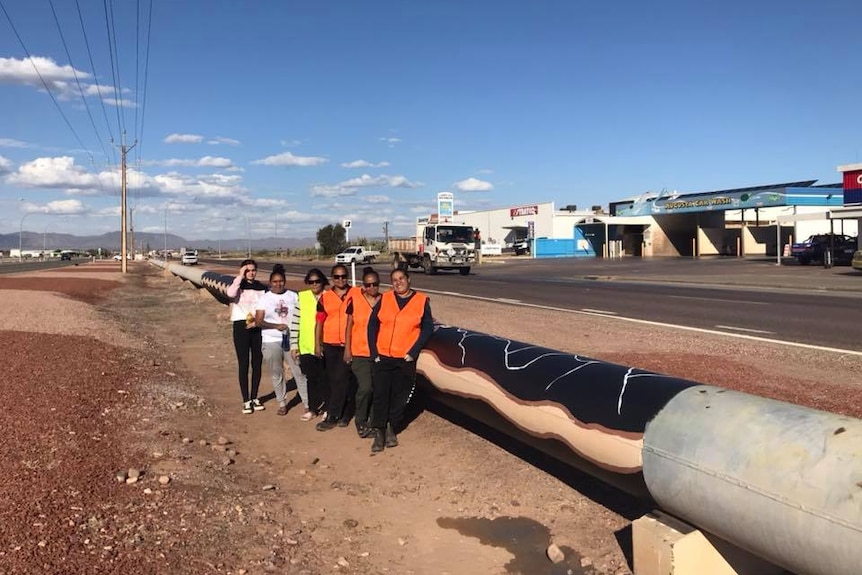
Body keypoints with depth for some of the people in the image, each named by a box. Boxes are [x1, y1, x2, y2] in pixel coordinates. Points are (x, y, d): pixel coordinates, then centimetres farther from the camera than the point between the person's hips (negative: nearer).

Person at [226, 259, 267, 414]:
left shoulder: (262, 288, 8)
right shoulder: (238, 285, 1)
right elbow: (230, 293, -24)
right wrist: (240, 276, -17)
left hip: (258, 328, 3)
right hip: (241, 327, -3)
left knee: (257, 363, 7)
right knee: (243, 364, -2)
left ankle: (254, 397, 20)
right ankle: (246, 400, 5)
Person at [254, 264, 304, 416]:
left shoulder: (293, 296, 6)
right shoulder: (264, 298, 2)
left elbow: (299, 317, 8)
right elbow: (258, 321, -5)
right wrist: (276, 326, -20)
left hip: (291, 340, 0)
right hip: (272, 341, 0)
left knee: (299, 371, -2)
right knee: (276, 374, 7)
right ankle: (282, 403, 22)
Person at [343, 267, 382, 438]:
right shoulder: (355, 299, -1)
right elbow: (349, 326, 2)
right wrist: (347, 349, -2)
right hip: (359, 353, -2)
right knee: (365, 388, -11)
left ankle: (373, 422, 21)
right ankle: (360, 422, 10)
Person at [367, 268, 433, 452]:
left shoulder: (421, 301, 1)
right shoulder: (384, 299, 5)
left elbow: (427, 328, 0)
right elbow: (372, 325, 6)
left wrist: (413, 352, -7)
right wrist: (374, 352, -1)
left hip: (406, 360, -1)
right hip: (382, 358, 1)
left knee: (399, 396, 7)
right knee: (380, 394, -2)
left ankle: (392, 429, 23)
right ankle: (379, 432, 7)